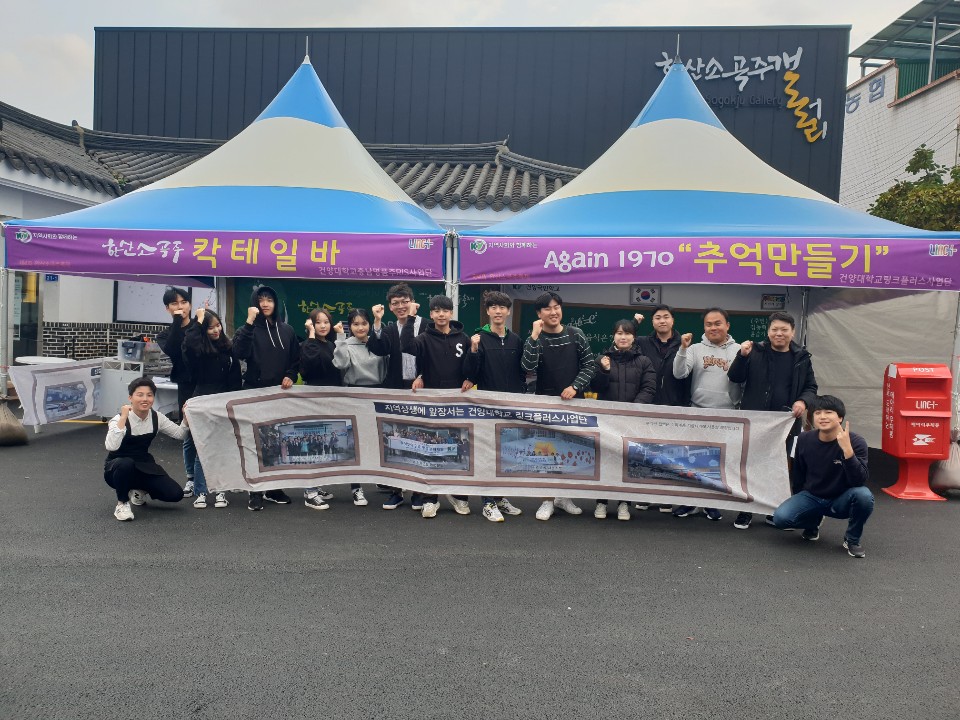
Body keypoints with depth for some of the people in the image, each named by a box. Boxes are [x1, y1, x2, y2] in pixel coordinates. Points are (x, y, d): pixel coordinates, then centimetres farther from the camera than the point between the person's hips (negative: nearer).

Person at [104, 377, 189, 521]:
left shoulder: (156, 417, -6)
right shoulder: (120, 419, -21)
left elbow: (179, 434, 2)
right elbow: (111, 447, -39)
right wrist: (123, 418, -39)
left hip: (144, 466, 5)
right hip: (117, 468, -5)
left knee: (175, 494, -13)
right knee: (126, 463, -42)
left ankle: (139, 490, 18)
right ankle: (122, 503, -13)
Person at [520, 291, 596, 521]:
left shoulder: (575, 334, 1)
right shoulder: (535, 339, -4)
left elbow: (589, 364, 3)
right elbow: (528, 367, -20)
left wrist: (575, 386, -10)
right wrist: (535, 336, -24)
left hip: (574, 401, 2)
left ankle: (564, 496, 24)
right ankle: (548, 500, 11)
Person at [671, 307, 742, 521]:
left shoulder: (738, 350, 0)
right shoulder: (696, 349, 1)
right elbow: (679, 374, -10)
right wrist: (683, 349, -19)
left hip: (727, 415, 0)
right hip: (697, 412, 0)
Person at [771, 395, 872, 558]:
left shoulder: (855, 442, -19)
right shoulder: (804, 439, -10)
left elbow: (860, 481, -30)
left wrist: (847, 449, -40)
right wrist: (800, 501, 12)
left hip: (841, 501, -2)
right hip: (811, 497, 2)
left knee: (863, 495, -35)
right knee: (780, 517, -23)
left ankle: (852, 539, -5)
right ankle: (813, 521, 14)